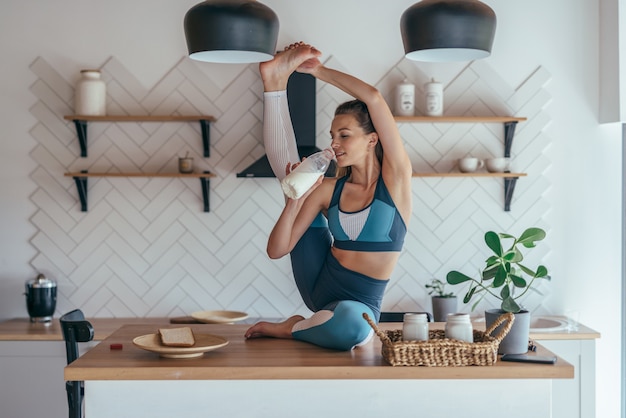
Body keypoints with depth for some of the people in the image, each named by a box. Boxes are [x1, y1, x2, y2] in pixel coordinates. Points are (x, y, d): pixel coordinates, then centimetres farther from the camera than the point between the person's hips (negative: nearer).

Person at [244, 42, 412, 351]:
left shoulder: (395, 178, -8)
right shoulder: (328, 189, 2)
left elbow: (373, 97, -20)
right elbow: (277, 250, -2)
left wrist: (320, 71, -10)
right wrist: (295, 200, -17)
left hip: (358, 302, -4)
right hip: (318, 284, 4)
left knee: (351, 326, -44)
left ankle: (289, 329, -12)